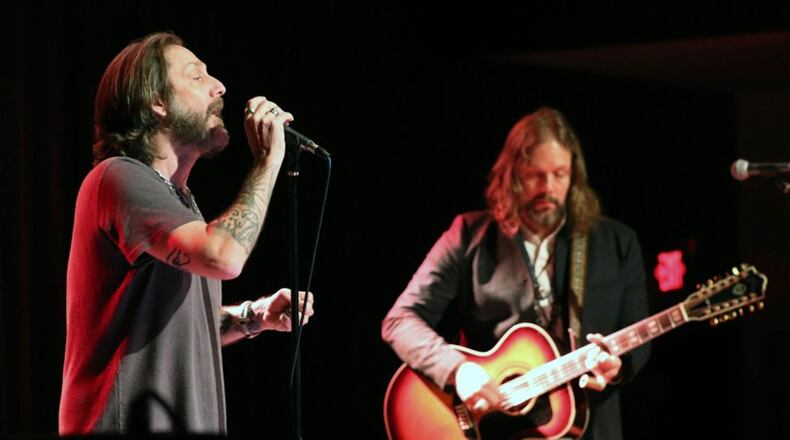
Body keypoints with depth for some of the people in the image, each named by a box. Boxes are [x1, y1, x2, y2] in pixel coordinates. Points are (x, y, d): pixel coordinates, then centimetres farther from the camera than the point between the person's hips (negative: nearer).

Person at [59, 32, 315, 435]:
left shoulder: (174, 197, 16)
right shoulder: (119, 177, -13)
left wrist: (253, 317, 7)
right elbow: (224, 257, -28)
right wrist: (267, 162, -17)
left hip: (182, 421, 9)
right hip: (130, 422, -9)